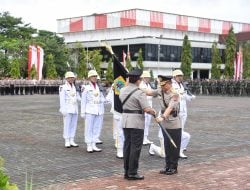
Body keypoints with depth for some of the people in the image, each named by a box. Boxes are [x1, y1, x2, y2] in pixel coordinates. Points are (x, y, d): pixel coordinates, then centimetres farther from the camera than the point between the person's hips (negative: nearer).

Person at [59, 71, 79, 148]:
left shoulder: (74, 87, 13)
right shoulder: (63, 87, -7)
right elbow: (62, 99, -11)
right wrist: (63, 110, -16)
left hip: (74, 109, 6)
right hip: (67, 109, -6)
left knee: (73, 125, 5)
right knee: (67, 125, -4)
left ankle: (72, 141, 11)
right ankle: (67, 142, 2)